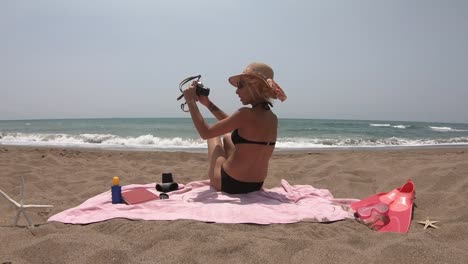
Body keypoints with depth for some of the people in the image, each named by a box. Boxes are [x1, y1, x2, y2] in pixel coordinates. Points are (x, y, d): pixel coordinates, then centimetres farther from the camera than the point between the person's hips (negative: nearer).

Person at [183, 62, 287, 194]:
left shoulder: (246, 114, -23)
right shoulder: (273, 118, 0)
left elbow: (206, 133, -17)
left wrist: (191, 101, -7)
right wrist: (208, 104, 13)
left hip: (229, 184, -7)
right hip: (256, 185, 7)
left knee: (214, 136, 21)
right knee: (227, 136, 29)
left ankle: (214, 180, 36)